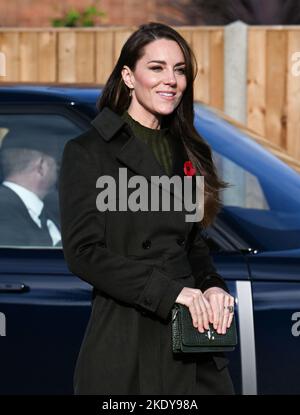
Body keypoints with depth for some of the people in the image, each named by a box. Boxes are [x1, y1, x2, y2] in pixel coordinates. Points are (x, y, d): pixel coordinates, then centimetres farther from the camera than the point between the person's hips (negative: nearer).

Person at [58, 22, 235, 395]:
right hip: (125, 339, -5)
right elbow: (83, 252, -12)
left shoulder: (188, 153, 14)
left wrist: (212, 287, -3)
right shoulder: (87, 153, -4)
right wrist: (168, 291, -19)